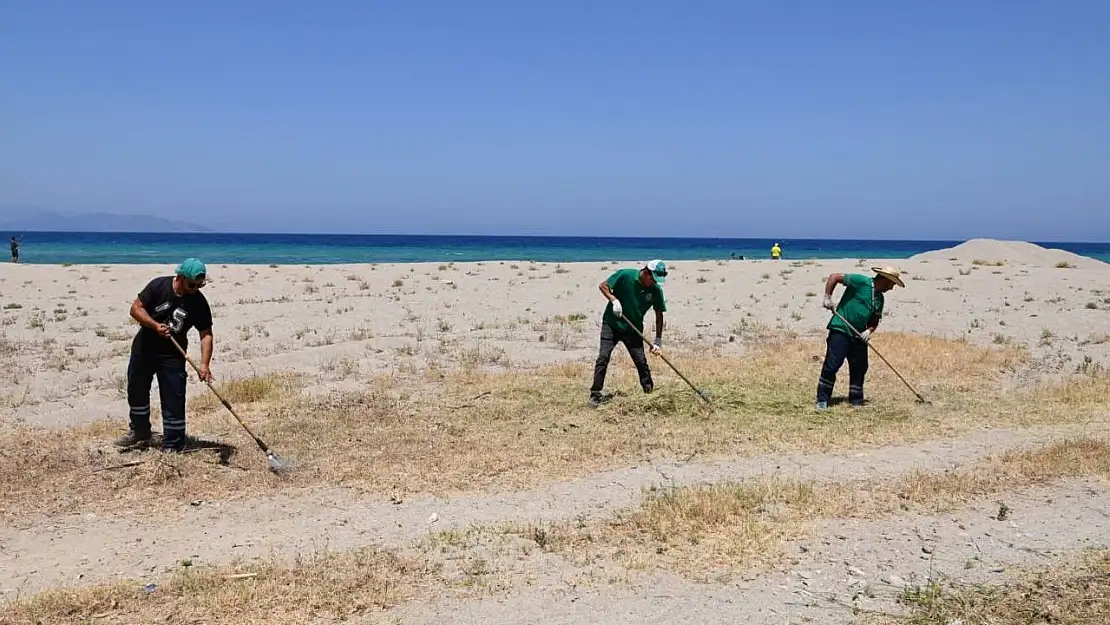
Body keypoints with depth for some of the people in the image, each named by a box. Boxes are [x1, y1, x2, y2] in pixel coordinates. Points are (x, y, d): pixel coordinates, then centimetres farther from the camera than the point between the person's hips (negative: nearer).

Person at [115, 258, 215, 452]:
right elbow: (136, 308, -11)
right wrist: (155, 325, -27)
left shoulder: (199, 302, -15)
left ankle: (172, 446, 4)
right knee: (136, 391, 16)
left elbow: (206, 334, -13)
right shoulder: (159, 286, -15)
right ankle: (140, 434, 36)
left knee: (173, 401, -6)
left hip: (173, 355, -2)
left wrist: (204, 364, -24)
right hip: (144, 348, 2)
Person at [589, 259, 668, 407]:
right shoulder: (625, 275, -16)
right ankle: (595, 394, -4)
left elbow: (659, 315, -1)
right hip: (611, 324, -2)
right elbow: (603, 285, -5)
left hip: (633, 330, 2)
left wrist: (658, 341, -5)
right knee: (603, 357, -10)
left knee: (641, 361, -2)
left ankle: (650, 393, 13)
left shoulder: (656, 290, -8)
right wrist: (614, 300, -21)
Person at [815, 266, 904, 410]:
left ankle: (856, 401, 22)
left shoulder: (880, 298, 12)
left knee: (860, 368, 9)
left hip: (859, 336, 8)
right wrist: (828, 298, -17)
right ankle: (822, 400, -1)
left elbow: (875, 320, 20)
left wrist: (869, 330, -1)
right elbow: (834, 277, -12)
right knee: (831, 365, -9)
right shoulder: (861, 281, -10)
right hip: (840, 330, -8)